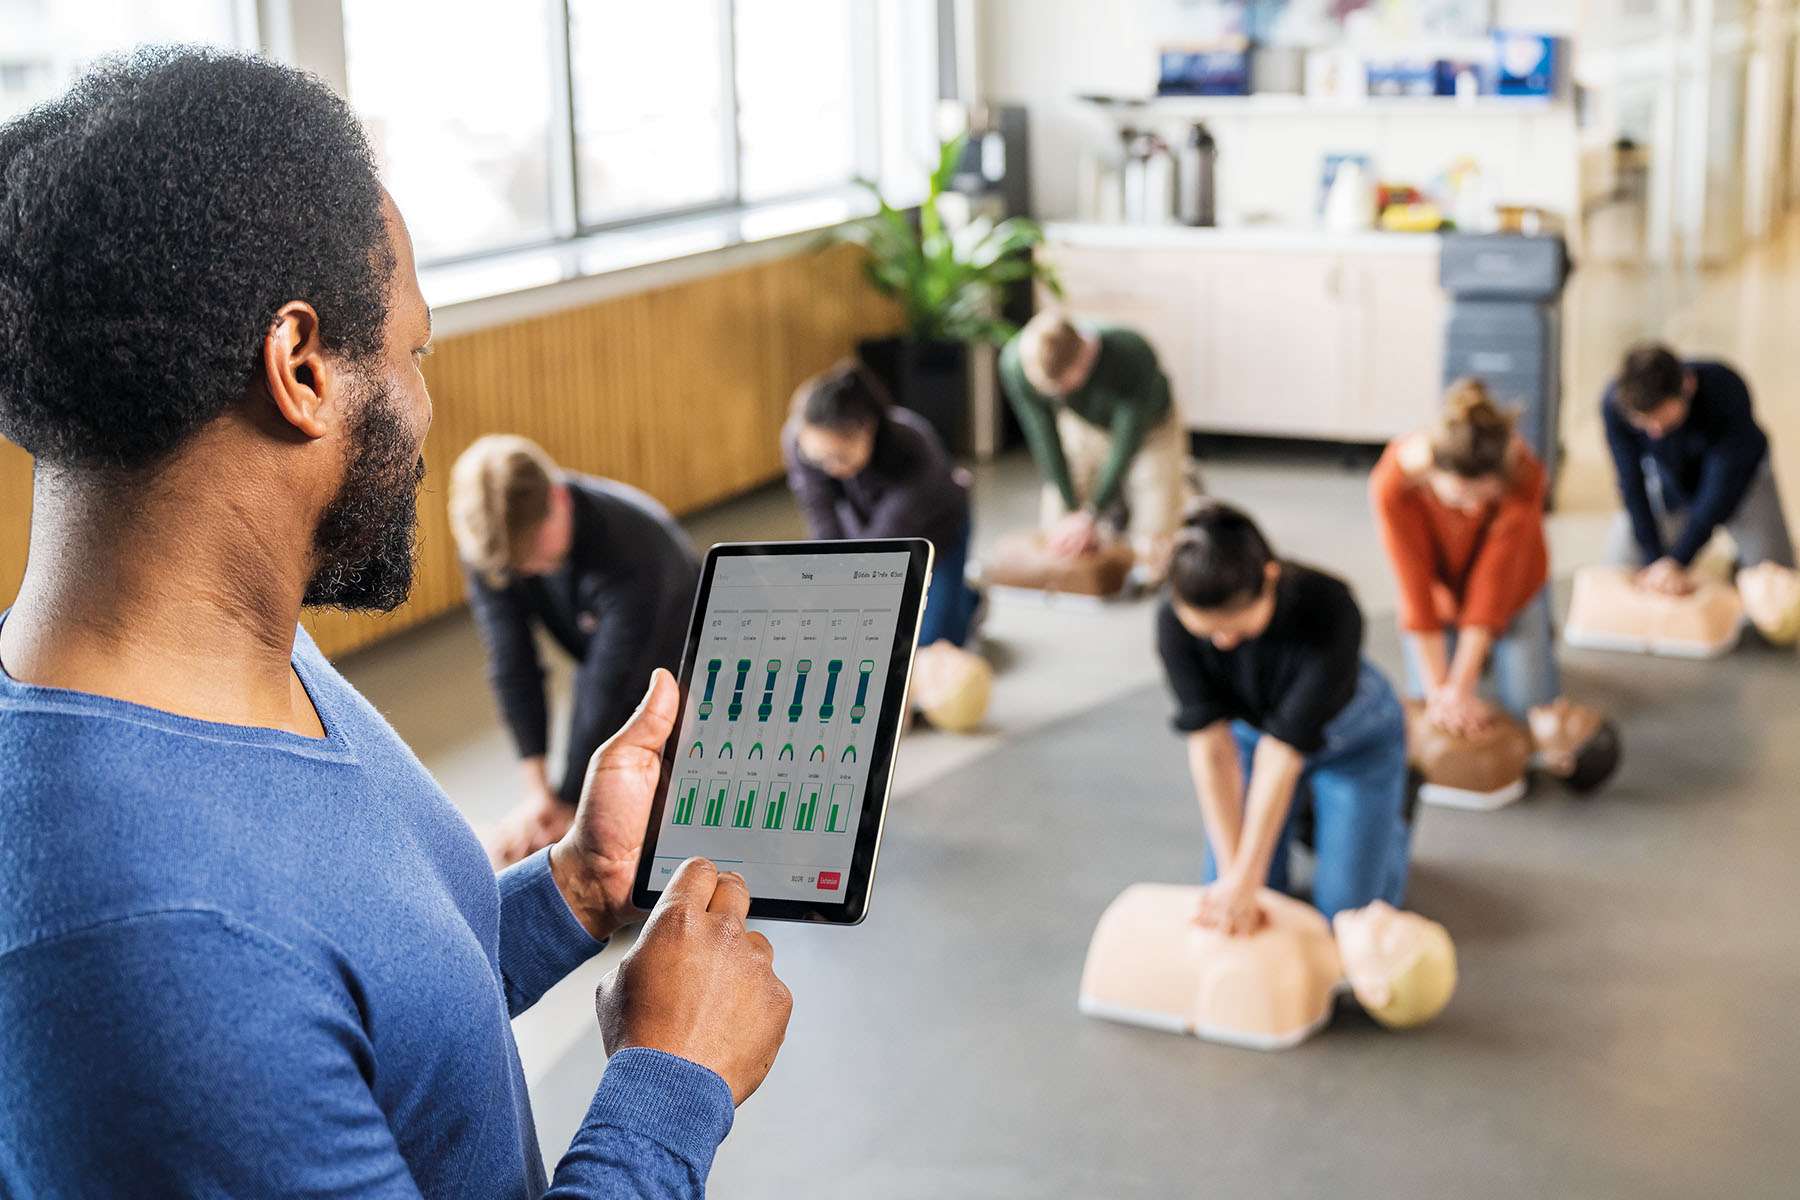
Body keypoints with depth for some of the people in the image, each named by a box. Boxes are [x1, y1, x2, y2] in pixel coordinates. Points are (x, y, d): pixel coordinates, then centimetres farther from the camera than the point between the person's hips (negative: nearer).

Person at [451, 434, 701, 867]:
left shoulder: (631, 553, -40)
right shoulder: (489, 541, -23)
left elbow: (609, 687, -35)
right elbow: (512, 662, -22)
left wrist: (568, 805, -28)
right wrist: (537, 789, -26)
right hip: (602, 664, 5)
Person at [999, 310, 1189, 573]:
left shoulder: (1133, 358, -41)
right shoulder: (1015, 363, -33)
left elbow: (1127, 443, -29)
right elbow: (1045, 442, -21)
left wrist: (1089, 517, -25)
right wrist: (1072, 510, -20)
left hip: (1148, 431, -3)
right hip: (1080, 428, 3)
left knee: (1154, 551, -8)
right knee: (1057, 537, -2)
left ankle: (1182, 483, 23)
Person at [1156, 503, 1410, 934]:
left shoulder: (1328, 606, -40)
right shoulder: (1175, 623, -31)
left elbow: (1283, 751, -41)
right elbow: (1210, 746, -33)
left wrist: (1245, 883, -41)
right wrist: (1231, 878, -38)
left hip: (1355, 739, -2)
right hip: (1252, 730, 3)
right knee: (1224, 903, -2)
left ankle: (1389, 816, 25)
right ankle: (1300, 815, 26)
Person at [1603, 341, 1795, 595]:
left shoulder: (1727, 391, -39)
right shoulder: (1614, 404, -33)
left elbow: (1725, 482, -35)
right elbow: (1632, 485, -26)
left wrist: (1677, 561, -38)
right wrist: (1655, 562, -32)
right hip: (1667, 481, 2)